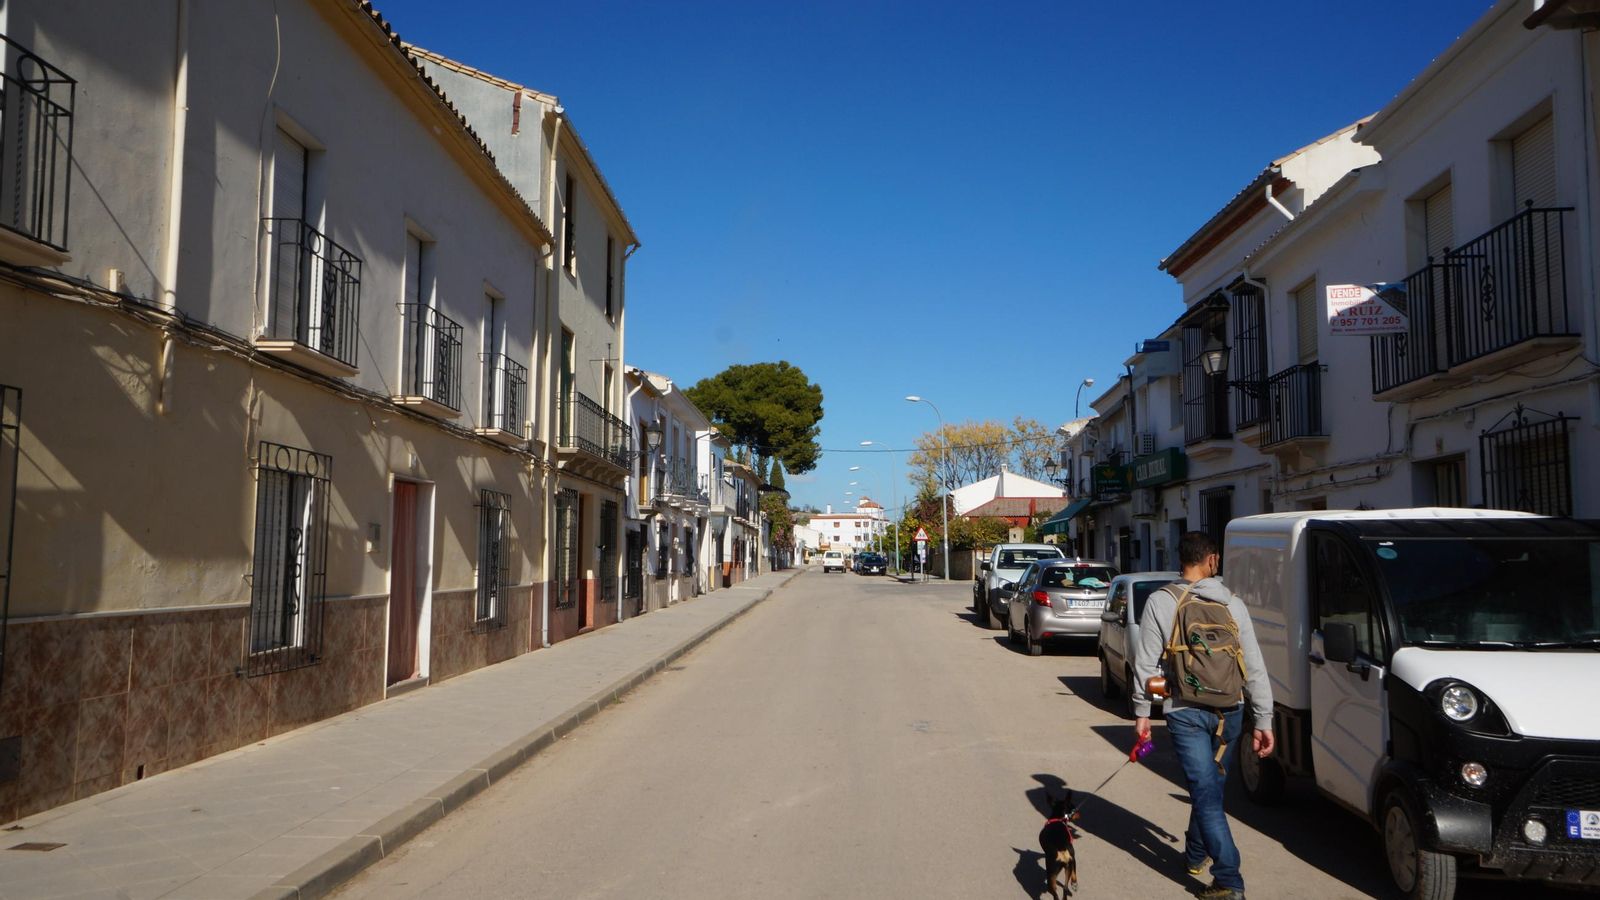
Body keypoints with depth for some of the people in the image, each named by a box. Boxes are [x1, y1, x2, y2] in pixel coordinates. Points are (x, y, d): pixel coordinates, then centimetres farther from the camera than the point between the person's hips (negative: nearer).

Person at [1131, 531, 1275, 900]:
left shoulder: (1160, 602, -8)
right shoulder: (1233, 604, -2)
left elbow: (1146, 662, -7)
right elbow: (1255, 668, -1)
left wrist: (1142, 711, 3)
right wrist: (1263, 721, 4)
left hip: (1185, 713, -3)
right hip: (1228, 711, 3)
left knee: (1206, 793, -1)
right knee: (1208, 786, 21)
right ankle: (1197, 854, 39)